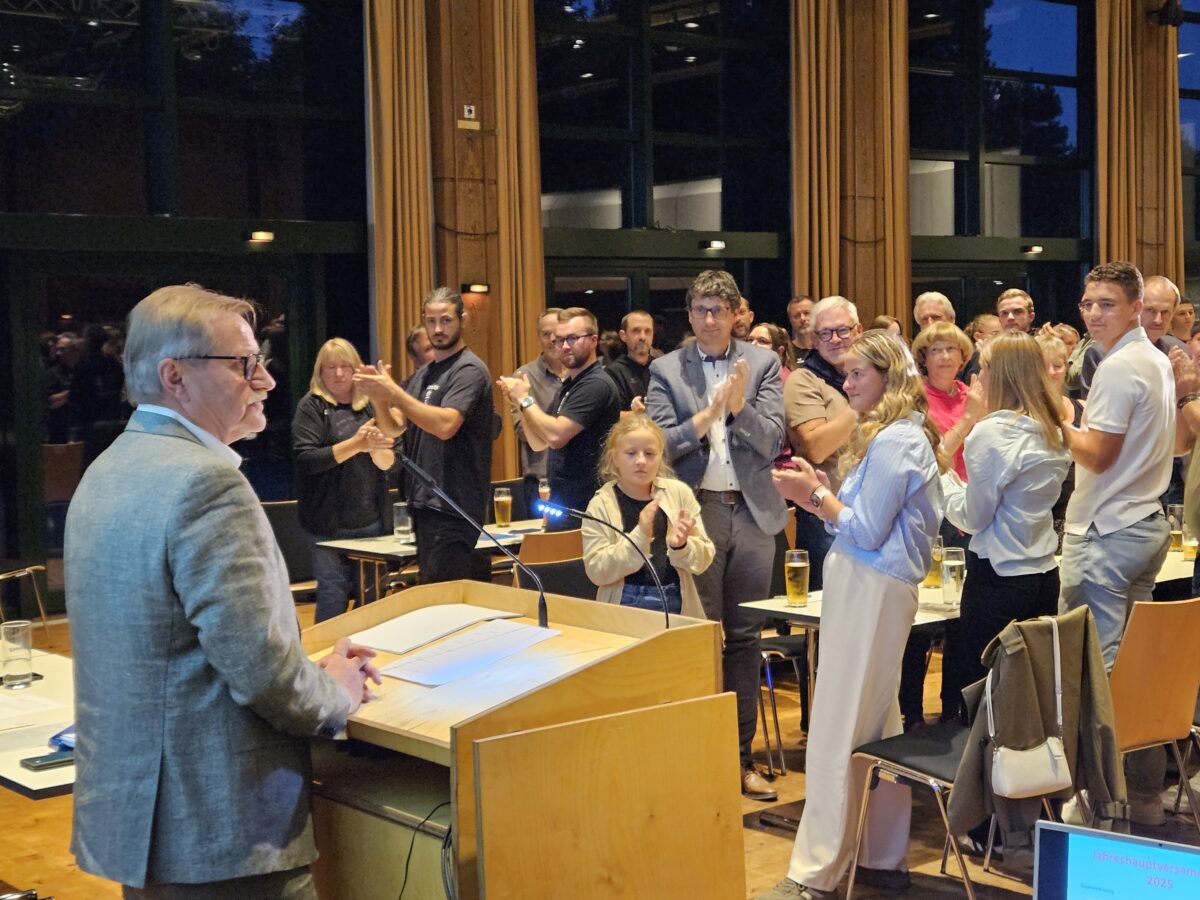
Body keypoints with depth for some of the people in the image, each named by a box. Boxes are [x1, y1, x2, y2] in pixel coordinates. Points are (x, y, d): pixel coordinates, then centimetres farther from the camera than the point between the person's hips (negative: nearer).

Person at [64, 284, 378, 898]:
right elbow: (260, 669, -23)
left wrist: (312, 670, 12)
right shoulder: (206, 483, -20)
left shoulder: (105, 472, 10)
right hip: (217, 836, -9)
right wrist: (336, 694, -3)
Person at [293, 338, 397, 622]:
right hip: (330, 522, -4)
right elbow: (306, 459, -14)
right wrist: (355, 444, -22)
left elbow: (389, 463, 6)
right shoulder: (311, 406, -1)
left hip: (372, 520, 4)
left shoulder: (370, 406, 9)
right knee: (333, 598, -4)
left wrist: (377, 449, -17)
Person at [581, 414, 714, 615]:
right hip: (626, 605, -2)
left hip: (678, 605, 2)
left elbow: (702, 561, 10)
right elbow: (596, 571, -8)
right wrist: (640, 536, -17)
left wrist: (681, 546, -10)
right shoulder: (601, 505, 0)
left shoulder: (679, 493, 6)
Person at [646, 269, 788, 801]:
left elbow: (771, 443, -2)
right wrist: (710, 411, -17)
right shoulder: (667, 371, 3)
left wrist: (739, 406, -19)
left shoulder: (762, 364, 5)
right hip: (696, 510, -1)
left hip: (751, 511, 2)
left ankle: (741, 757, 15)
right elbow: (660, 447, -4)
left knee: (745, 637, 7)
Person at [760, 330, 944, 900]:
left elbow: (866, 532, -17)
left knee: (838, 734, -8)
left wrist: (815, 496, -7)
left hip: (872, 591, -11)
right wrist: (821, 493, 7)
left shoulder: (894, 442, -15)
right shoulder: (906, 435, 17)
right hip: (873, 589, 11)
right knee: (878, 727, 14)